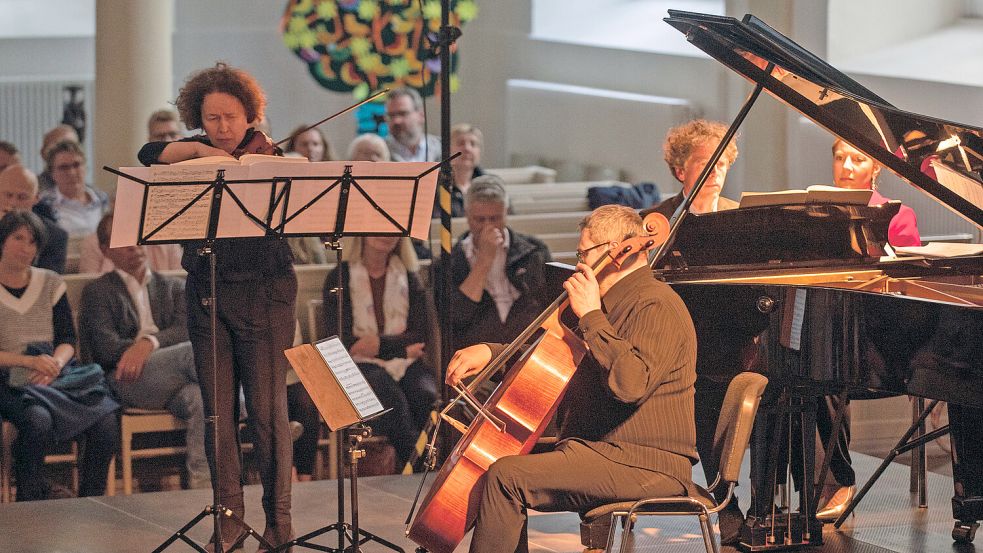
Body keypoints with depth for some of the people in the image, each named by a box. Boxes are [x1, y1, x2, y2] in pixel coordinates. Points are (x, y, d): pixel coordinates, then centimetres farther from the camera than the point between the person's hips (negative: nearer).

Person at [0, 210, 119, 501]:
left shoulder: (50, 284, 15)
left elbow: (68, 340, 10)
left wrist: (56, 363, -13)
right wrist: (30, 361, -17)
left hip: (57, 376, 4)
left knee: (106, 421, -24)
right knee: (38, 420, -37)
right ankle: (29, 504, -21)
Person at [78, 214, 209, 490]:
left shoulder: (174, 287, 27)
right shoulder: (97, 292, 18)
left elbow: (187, 331, 5)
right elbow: (106, 349, 1)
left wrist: (150, 342, -15)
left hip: (174, 384, 3)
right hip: (128, 380, -3)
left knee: (200, 397, -37)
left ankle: (202, 484, -41)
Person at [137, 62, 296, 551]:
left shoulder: (265, 157, -3)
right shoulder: (198, 154, 8)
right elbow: (148, 155, -7)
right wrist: (199, 150, -19)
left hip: (262, 293, -4)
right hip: (207, 294, 4)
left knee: (266, 408, -5)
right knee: (217, 410, 5)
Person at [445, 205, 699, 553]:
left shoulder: (657, 308, -14)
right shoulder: (615, 305, 21)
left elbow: (629, 383, -31)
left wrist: (591, 316, -22)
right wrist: (491, 351, 15)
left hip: (646, 467, -11)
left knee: (506, 476, -21)